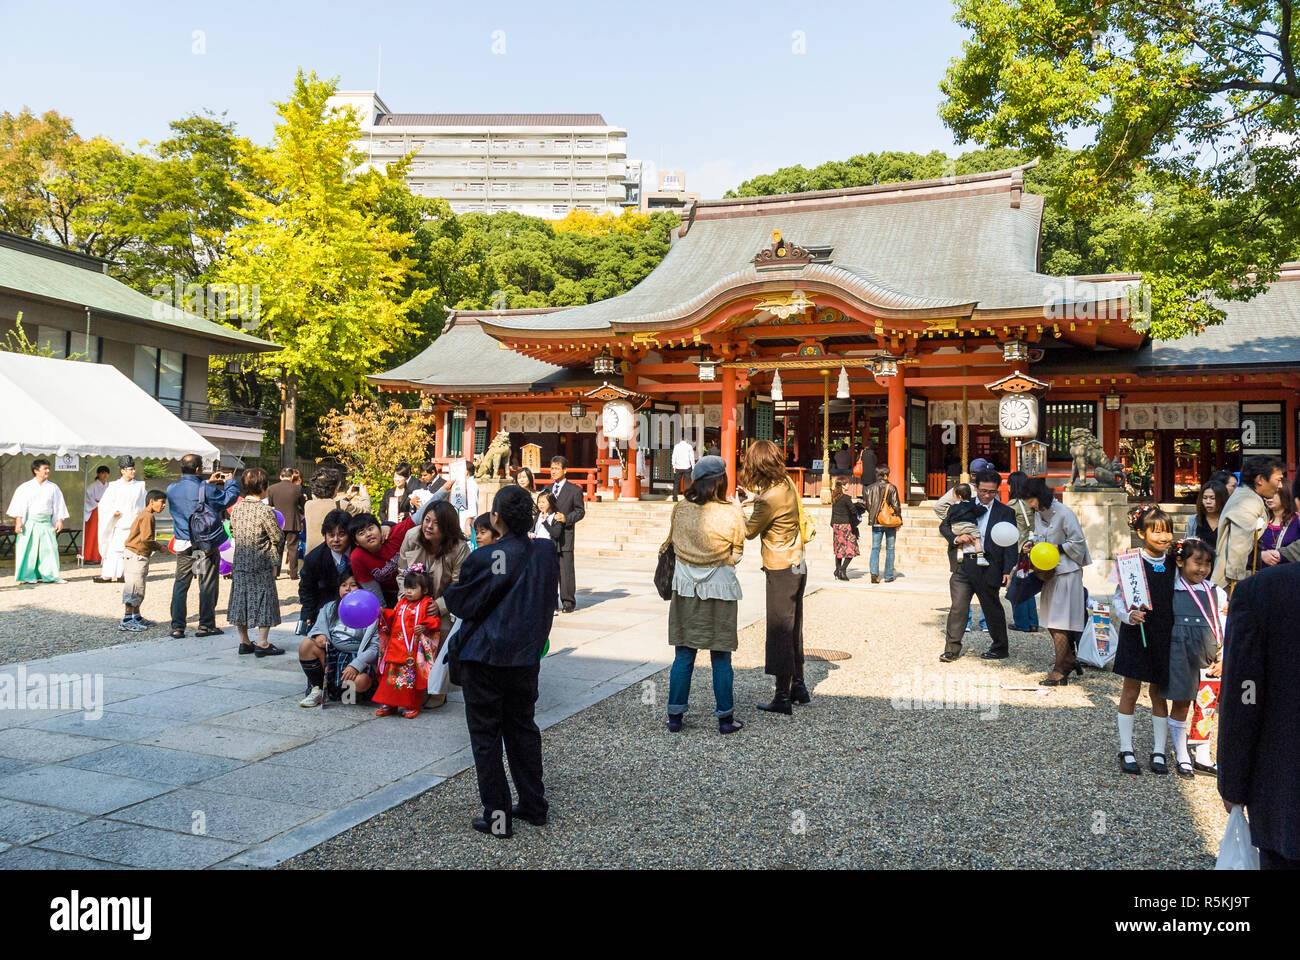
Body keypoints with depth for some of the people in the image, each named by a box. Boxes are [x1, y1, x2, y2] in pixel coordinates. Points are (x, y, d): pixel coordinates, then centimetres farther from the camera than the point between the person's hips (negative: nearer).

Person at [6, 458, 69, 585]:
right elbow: (19, 505, -1)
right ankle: (28, 576, 8)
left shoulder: (53, 487, 8)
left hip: (46, 523, 2)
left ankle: (50, 575, 5)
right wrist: (18, 521, -8)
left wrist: (59, 520, 4)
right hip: (30, 523, -2)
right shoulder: (26, 487, 2)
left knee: (49, 548, -1)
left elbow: (58, 506, 10)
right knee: (28, 549, 0)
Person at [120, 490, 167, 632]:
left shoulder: (142, 515, 18)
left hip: (138, 557, 11)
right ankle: (127, 620, -6)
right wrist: (159, 547, -8)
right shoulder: (148, 516, -14)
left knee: (138, 590, 16)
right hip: (137, 556, -11)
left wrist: (156, 546, 13)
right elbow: (146, 538, -21)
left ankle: (137, 617, 23)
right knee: (134, 588, -8)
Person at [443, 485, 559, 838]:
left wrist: (447, 590, 11)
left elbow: (462, 604, -8)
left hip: (485, 657, -5)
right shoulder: (547, 552, -3)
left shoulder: (485, 558, -19)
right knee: (523, 728, 19)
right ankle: (534, 805, 26)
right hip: (526, 656, 5)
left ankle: (497, 817, 12)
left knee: (486, 735, 7)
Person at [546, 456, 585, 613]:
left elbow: (580, 511, 0)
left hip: (565, 536, -5)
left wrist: (566, 518, -14)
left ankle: (568, 602, 7)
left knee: (566, 570, -2)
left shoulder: (574, 490, 1)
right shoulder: (547, 489, 16)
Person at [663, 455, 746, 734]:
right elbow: (737, 553, 1)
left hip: (685, 585, 2)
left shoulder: (680, 510, -5)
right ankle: (725, 717, 15)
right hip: (720, 586, -2)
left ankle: (675, 715, 16)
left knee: (683, 655, 10)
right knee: (721, 657, 8)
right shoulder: (732, 512, -12)